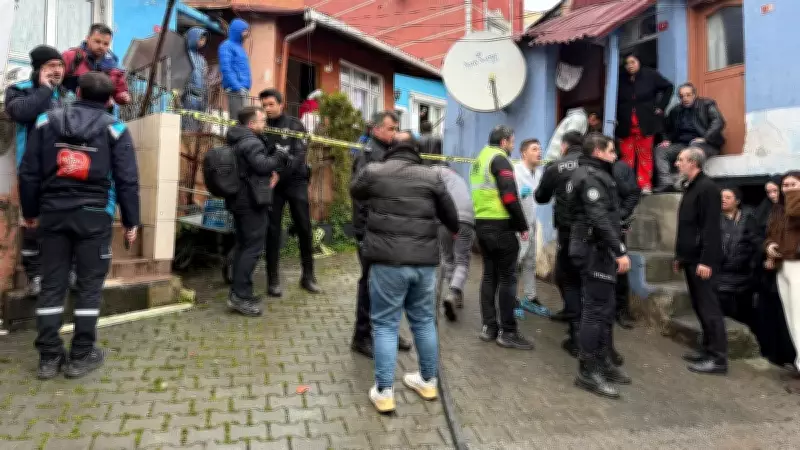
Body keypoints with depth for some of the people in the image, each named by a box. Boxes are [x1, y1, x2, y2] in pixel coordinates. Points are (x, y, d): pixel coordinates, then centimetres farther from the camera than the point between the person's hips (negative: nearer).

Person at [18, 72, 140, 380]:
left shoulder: (47, 121, 8)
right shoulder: (114, 129, -1)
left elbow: (28, 172, 8)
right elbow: (127, 180, -5)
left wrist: (30, 211, 18)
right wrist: (131, 221, 1)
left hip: (53, 212, 4)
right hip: (94, 215, -3)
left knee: (52, 284, 10)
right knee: (90, 285, 4)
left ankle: (49, 356, 15)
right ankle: (81, 356, 9)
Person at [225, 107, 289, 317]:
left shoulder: (238, 141, 18)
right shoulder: (251, 142, -14)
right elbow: (262, 165, -24)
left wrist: (273, 171, 2)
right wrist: (281, 155, -9)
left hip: (240, 200, 10)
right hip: (252, 201, -10)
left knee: (242, 245, 14)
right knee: (253, 247, -8)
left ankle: (238, 291, 20)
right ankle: (240, 296, -7)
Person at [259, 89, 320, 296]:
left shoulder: (295, 125, 0)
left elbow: (299, 155, -12)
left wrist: (280, 174, -23)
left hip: (296, 181, 0)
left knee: (304, 228, 2)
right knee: (273, 230, 2)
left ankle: (308, 275, 14)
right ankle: (273, 279, 10)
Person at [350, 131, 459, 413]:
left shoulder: (373, 171, 3)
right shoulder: (431, 176, 8)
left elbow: (355, 193, 24)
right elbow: (450, 214, 16)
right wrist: (454, 230, 38)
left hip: (388, 260, -2)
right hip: (424, 260, 3)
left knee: (385, 324, 6)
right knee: (424, 321, 17)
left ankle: (384, 392, 9)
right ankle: (428, 381, 31)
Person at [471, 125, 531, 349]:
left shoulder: (480, 159, 18)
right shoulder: (500, 159, -9)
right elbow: (509, 196, -17)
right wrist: (523, 226, -10)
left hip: (481, 224, 9)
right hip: (500, 225, -9)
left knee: (489, 274, 13)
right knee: (507, 277, -2)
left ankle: (488, 326, 17)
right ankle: (507, 332, 2)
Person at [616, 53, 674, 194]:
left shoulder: (650, 75, 1)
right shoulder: (621, 79, 3)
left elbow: (668, 87, 10)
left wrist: (661, 106, 2)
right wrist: (615, 117, 0)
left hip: (645, 123, -1)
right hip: (625, 124, 1)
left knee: (645, 155, 3)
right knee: (627, 157, 0)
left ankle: (645, 185, 6)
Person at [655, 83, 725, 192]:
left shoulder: (707, 104, 6)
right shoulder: (675, 111, 19)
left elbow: (719, 122, -7)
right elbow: (668, 129, 25)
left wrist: (705, 138, -20)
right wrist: (667, 140, 2)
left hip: (705, 145, -4)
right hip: (682, 145, 5)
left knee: (694, 145, -38)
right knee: (661, 149, -20)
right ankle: (666, 182, -34)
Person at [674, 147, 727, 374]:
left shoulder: (707, 187, -13)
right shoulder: (690, 187, 16)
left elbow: (711, 227, -20)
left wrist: (706, 261, -23)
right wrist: (680, 255, 19)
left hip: (702, 260, -9)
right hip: (691, 258, 9)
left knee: (709, 307, -5)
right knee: (699, 306, 13)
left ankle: (718, 358, 2)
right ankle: (708, 349, 21)